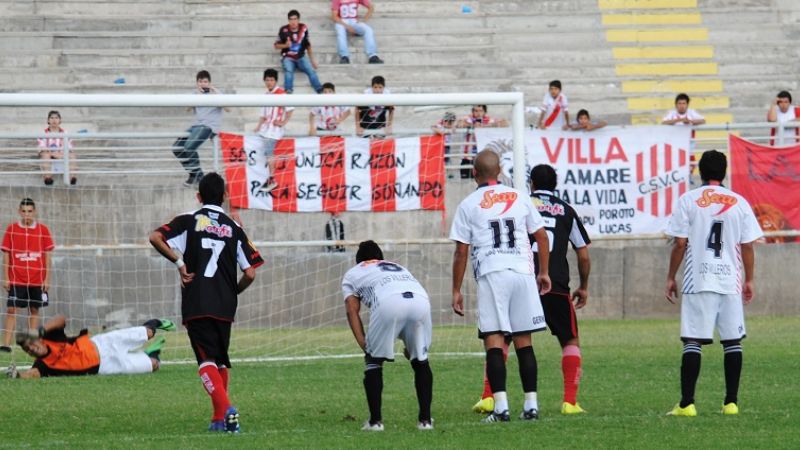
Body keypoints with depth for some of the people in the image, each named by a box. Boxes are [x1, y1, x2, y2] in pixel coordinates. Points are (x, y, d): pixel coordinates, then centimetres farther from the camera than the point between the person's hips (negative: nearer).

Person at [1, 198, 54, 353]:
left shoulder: (43, 230, 3)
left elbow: (47, 256, 5)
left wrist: (47, 279, 0)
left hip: (37, 280, 1)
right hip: (16, 279, -1)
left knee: (34, 310, 6)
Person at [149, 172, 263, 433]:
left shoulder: (189, 221, 4)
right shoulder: (234, 229, 10)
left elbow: (155, 237, -11)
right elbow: (250, 274, 4)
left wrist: (178, 262, -2)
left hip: (196, 304, -3)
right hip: (225, 306, 3)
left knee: (207, 360, -6)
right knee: (221, 359, 18)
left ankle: (225, 409, -27)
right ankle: (220, 419, 17)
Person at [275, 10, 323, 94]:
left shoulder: (303, 29, 1)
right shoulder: (284, 30, -8)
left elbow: (308, 45, 12)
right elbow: (276, 45, 1)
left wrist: (312, 60, 11)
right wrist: (285, 45, -20)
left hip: (301, 58, 2)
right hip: (288, 58, -2)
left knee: (311, 70, -23)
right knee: (289, 70, -34)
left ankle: (320, 91, -28)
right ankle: (288, 91, -45)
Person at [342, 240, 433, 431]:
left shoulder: (352, 274, 33)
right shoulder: (399, 267, 44)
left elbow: (352, 310, 17)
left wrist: (363, 343, 8)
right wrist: (411, 343, 32)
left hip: (388, 303, -3)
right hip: (420, 300, 3)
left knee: (374, 361, 16)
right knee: (421, 360, 22)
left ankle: (375, 420, 12)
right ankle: (425, 419, 19)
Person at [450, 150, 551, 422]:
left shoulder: (469, 205, 4)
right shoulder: (519, 198, 12)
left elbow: (461, 252, 2)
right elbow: (541, 237, 14)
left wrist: (456, 291, 7)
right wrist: (544, 272, 24)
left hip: (491, 276, -3)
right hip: (523, 272, 3)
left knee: (494, 341, -4)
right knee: (524, 342, 8)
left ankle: (500, 406, -13)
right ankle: (531, 405, 7)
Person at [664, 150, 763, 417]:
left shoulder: (688, 201, 0)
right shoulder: (739, 203, 5)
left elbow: (680, 244, -2)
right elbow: (747, 246, 6)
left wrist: (671, 278, 6)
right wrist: (749, 281, 15)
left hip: (697, 282, -2)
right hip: (731, 282, 2)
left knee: (692, 342, -3)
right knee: (732, 342, 7)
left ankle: (687, 403, -9)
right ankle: (731, 402, 6)